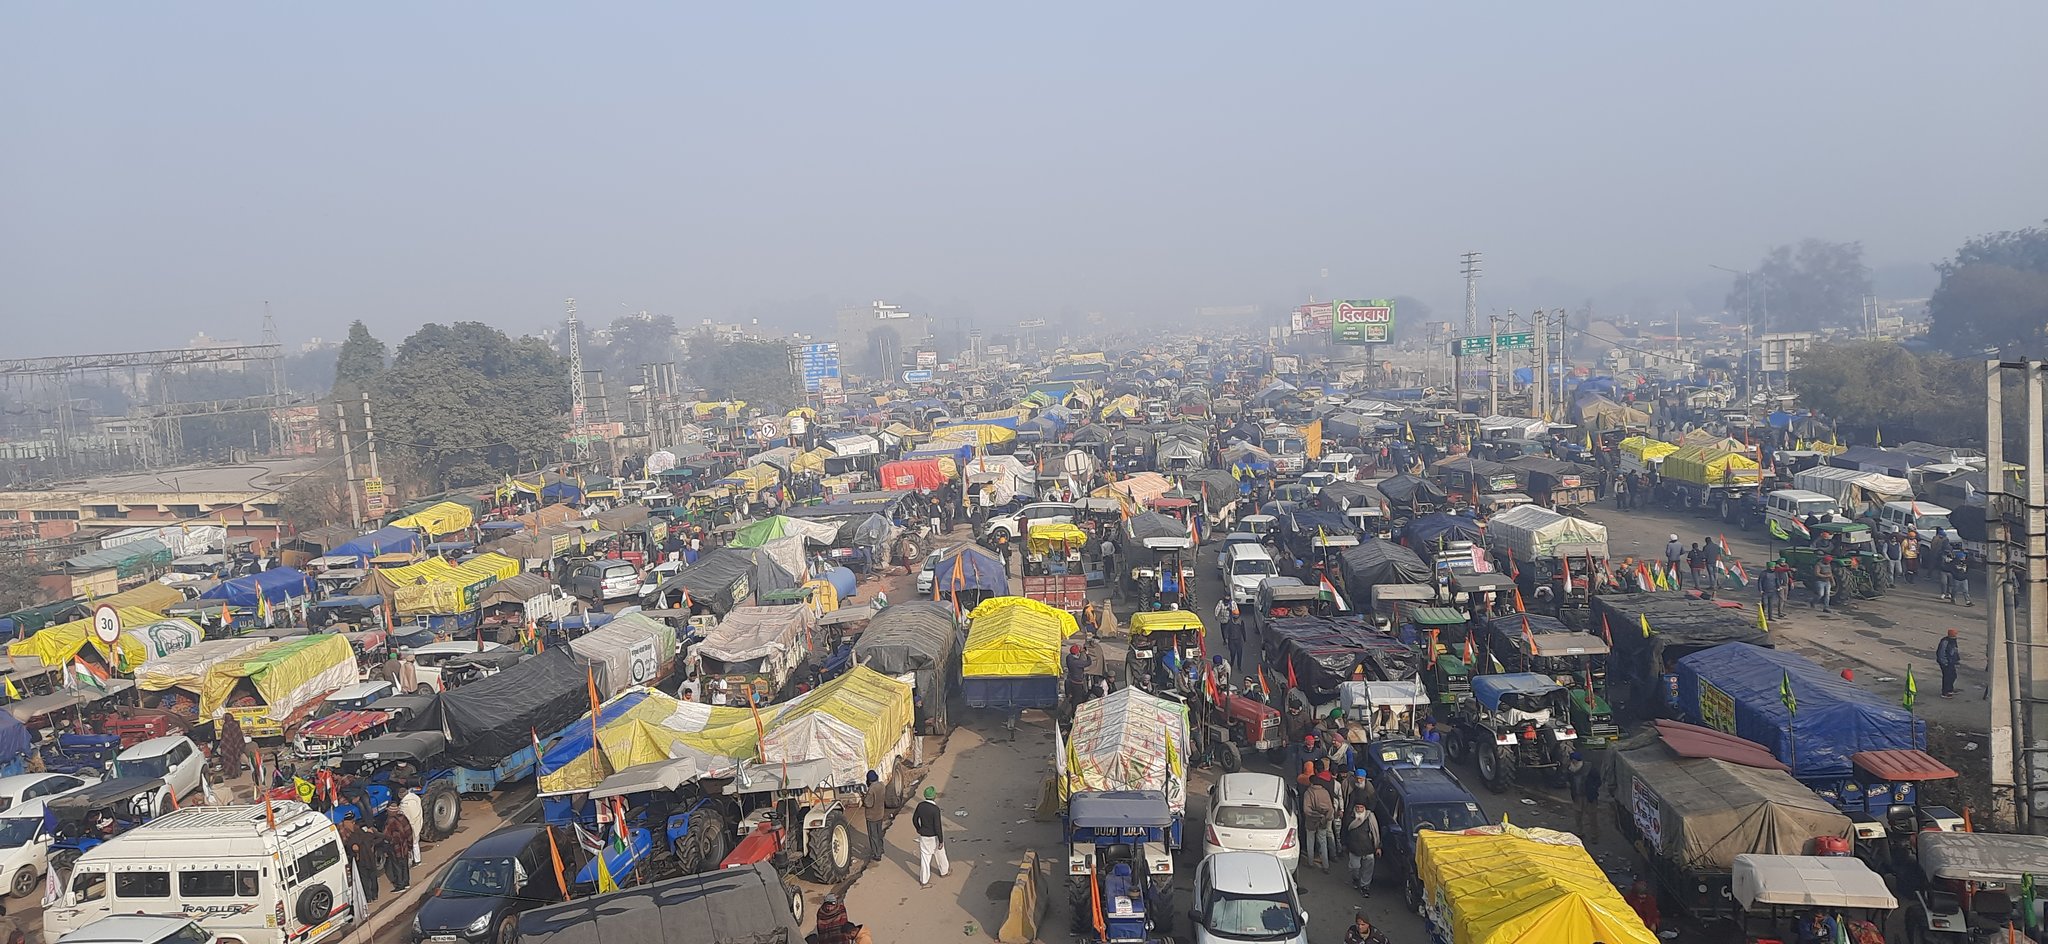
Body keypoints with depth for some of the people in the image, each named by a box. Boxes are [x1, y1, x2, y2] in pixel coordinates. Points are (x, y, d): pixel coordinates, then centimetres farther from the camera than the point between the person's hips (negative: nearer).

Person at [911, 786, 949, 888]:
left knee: (924, 857, 10)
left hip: (923, 836, 4)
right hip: (934, 837, -4)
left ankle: (924, 881, 16)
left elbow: (914, 820, 4)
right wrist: (941, 841, -14)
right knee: (940, 854, 21)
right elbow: (938, 826, -23)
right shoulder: (935, 809, -26)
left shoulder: (920, 806, -9)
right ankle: (944, 871, 44)